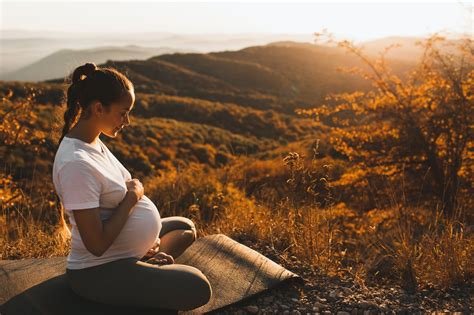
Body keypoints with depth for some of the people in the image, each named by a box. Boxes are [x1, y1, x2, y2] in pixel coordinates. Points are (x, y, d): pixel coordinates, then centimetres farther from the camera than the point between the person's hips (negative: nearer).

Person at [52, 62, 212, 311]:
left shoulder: (94, 143, 2)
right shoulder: (76, 164, -28)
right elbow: (97, 244, -28)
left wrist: (146, 245, -1)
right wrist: (133, 196, -17)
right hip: (100, 272, -10)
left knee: (185, 227, 25)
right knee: (198, 289, -18)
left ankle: (149, 264, 5)